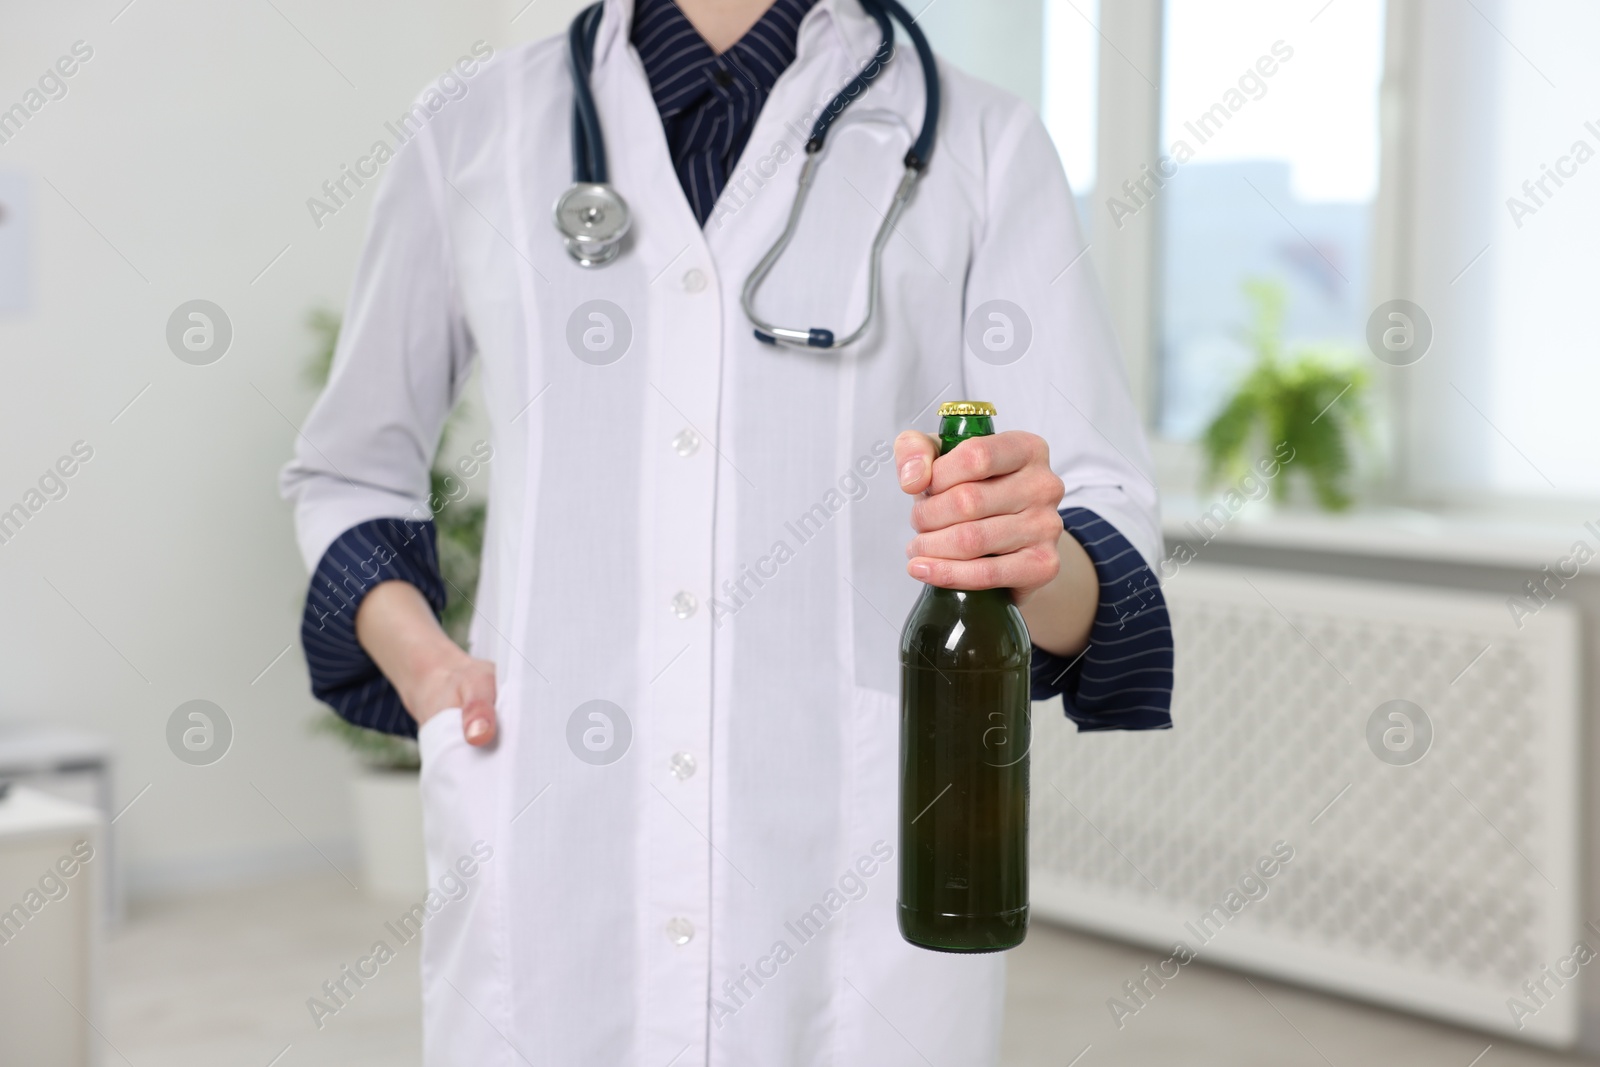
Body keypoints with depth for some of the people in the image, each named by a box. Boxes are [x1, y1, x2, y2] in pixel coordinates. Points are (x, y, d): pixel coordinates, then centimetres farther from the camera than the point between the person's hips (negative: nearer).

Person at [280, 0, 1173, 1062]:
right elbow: (347, 474, 17)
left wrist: (1039, 561, -27)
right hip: (552, 850, 1)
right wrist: (421, 663, -2)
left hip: (867, 860, -1)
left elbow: (1108, 530, -4)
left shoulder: (984, 146, 2)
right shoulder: (475, 136, 6)